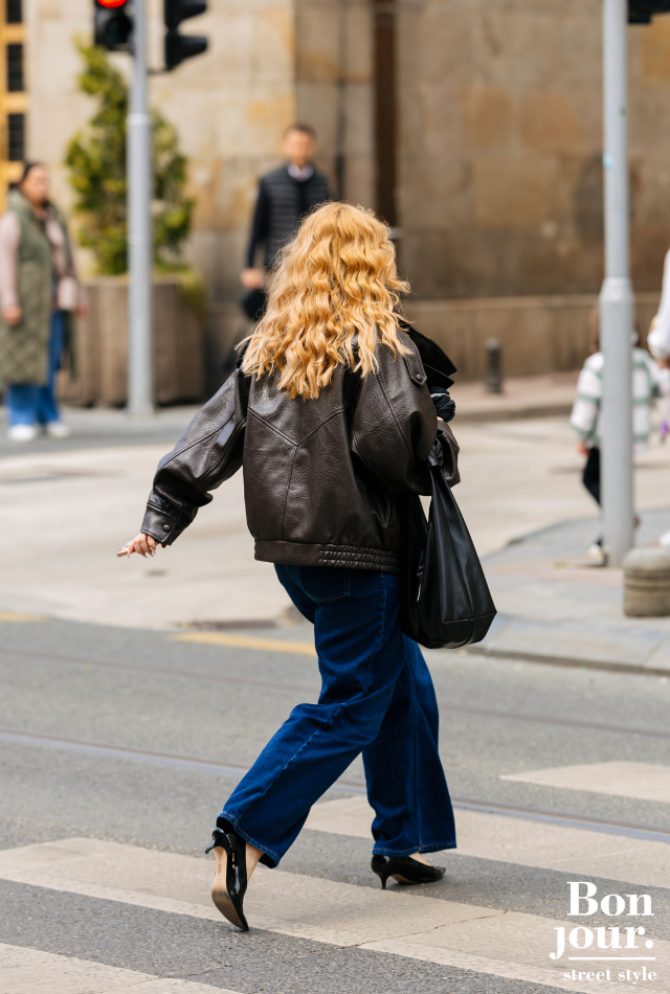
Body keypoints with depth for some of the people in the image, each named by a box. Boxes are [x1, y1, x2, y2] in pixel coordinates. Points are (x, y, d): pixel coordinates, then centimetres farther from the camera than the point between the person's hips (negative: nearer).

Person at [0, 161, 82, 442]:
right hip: (26, 300, -6)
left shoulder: (53, 218, 13)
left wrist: (75, 296, 16)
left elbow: (66, 258, 18)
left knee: (49, 361, 7)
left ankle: (47, 416, 13)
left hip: (53, 302, 6)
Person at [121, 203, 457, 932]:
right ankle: (243, 838, -14)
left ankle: (401, 842, 25)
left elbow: (213, 434, 5)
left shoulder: (267, 348, 8)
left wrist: (161, 518, 5)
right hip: (359, 549, -8)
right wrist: (430, 469, -1)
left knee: (402, 682, 20)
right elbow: (393, 442, -22)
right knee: (350, 707, -3)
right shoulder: (380, 345, -11)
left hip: (291, 545, 8)